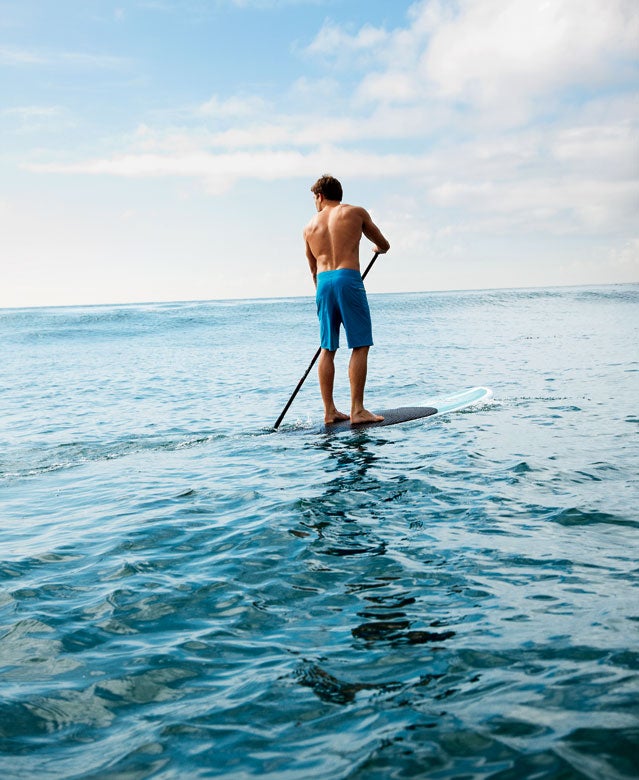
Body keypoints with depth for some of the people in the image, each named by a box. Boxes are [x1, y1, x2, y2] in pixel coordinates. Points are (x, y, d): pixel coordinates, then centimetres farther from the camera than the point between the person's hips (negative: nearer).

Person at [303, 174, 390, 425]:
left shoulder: (310, 226, 17)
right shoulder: (356, 212, 7)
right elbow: (384, 245, 16)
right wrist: (379, 248, 40)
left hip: (323, 282, 5)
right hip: (348, 279, -5)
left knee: (327, 349, 9)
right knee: (360, 346, -2)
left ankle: (329, 411, 11)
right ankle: (357, 410, -7)